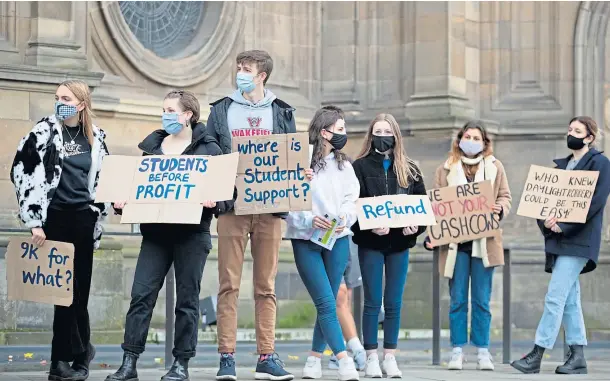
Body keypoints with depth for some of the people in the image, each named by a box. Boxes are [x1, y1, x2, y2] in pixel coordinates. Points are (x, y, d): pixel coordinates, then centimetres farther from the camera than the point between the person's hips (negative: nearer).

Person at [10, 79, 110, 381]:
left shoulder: (96, 138, 10)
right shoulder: (44, 133, -2)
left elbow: (103, 179, 20)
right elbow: (22, 175, -6)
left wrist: (99, 217, 13)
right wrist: (34, 222, -11)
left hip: (84, 218, 3)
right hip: (54, 217, -3)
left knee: (80, 287, 3)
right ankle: (79, 351, 7)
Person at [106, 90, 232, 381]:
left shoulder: (208, 148, 1)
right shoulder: (152, 146, 13)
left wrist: (215, 203, -21)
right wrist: (122, 202, -2)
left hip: (191, 234, -3)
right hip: (156, 232, 3)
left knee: (187, 299, 3)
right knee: (141, 294, -4)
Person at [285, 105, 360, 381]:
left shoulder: (344, 165, 11)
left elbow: (351, 199, 5)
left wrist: (344, 218, -15)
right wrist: (309, 220, -21)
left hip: (338, 239, 5)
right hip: (306, 241, -5)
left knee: (327, 303, 7)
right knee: (326, 303, -9)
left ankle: (315, 358, 19)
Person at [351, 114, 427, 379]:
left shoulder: (409, 170, 9)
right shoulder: (360, 167, 0)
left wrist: (416, 226, -11)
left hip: (400, 243, 2)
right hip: (370, 242, -2)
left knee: (394, 303, 5)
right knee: (373, 302, 0)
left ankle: (390, 357, 10)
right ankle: (371, 357, 6)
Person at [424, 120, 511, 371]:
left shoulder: (495, 167, 10)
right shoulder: (446, 169, 8)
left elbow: (505, 196, 10)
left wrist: (499, 209, -13)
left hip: (484, 242, 0)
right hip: (455, 241, 0)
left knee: (482, 300, 3)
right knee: (457, 299, 2)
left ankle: (483, 351, 8)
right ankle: (457, 350, 7)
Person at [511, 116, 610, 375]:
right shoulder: (561, 165, 18)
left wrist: (563, 224, -19)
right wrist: (546, 222, -9)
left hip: (577, 241, -7)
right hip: (558, 239, 8)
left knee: (555, 297, -12)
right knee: (569, 299, 8)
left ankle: (537, 355, -12)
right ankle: (577, 358, 11)